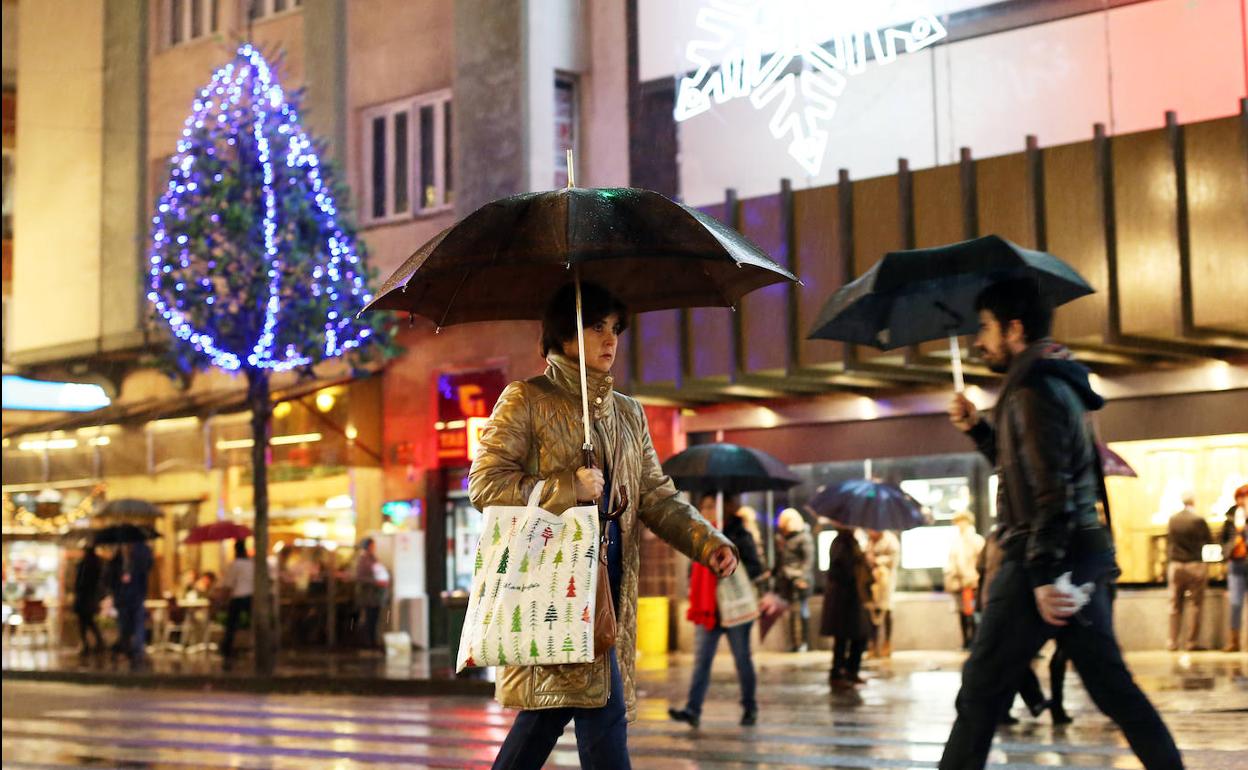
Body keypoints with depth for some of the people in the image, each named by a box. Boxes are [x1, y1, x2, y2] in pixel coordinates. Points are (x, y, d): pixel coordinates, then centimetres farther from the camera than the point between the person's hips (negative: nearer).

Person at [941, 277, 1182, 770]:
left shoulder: (1033, 390, -13)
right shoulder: (1052, 383, 18)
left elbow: (1051, 490, -22)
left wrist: (1043, 575, -25)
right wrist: (977, 430, 20)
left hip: (1041, 558, -10)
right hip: (1082, 557, 10)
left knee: (982, 687, -4)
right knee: (1110, 683, 12)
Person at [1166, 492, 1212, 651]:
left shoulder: (1172, 520, 0)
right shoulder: (1199, 520, -12)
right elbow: (1210, 541, -1)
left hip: (1175, 565, 3)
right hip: (1195, 565, -3)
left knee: (1175, 605, 9)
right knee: (1196, 605, 4)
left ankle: (1173, 641, 9)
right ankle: (1193, 641, 3)